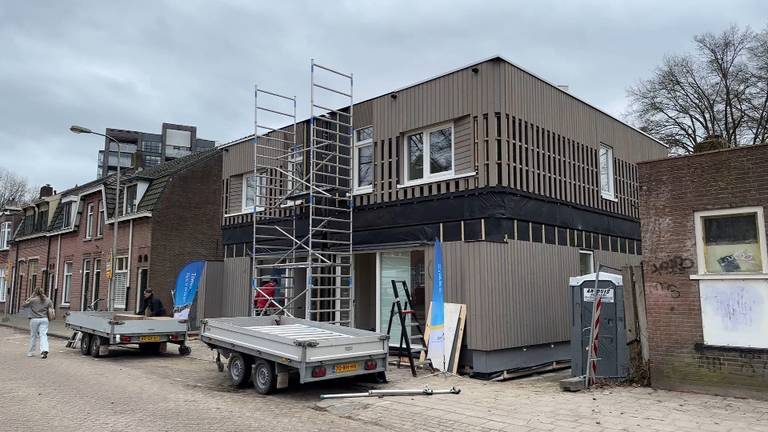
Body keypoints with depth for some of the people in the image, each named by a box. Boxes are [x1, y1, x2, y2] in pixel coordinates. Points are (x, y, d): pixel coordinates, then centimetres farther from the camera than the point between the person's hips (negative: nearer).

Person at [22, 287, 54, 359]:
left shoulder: (32, 300, -5)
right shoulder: (47, 300, 3)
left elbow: (23, 305, 6)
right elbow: (51, 308, 4)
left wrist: (30, 297, 8)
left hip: (34, 320, -2)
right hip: (44, 319, 2)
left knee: (33, 336, 12)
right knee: (43, 335, -3)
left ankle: (31, 352, 23)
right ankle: (44, 350, -20)